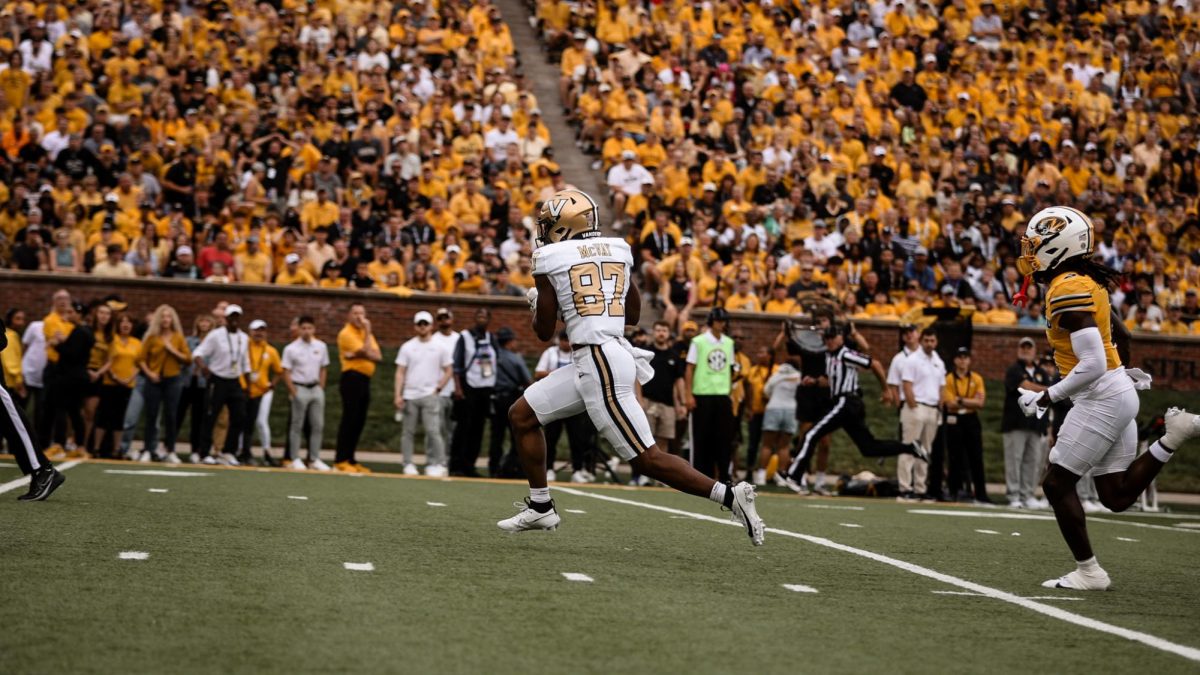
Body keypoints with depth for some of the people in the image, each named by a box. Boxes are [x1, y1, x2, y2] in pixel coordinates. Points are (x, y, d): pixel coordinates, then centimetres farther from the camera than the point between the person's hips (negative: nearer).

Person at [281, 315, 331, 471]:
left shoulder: (321, 346, 6)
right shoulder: (291, 348, -6)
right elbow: (286, 372, -5)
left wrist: (321, 388, 6)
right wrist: (293, 392, -10)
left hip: (316, 389, 4)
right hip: (299, 388, -4)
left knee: (318, 425, 4)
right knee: (297, 425, 1)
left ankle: (314, 459, 9)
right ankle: (294, 459, 5)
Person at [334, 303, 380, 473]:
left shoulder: (366, 333, 18)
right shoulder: (346, 333, -6)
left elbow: (377, 357, 3)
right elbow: (366, 352, -16)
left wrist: (357, 355, -14)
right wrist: (368, 331, -7)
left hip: (365, 380, 8)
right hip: (352, 378, -8)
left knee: (359, 422, 7)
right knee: (349, 419, -11)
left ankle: (350, 460, 11)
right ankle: (341, 461, -10)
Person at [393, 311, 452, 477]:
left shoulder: (439, 347, 6)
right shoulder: (407, 347, 8)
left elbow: (448, 371, 9)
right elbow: (400, 372, 5)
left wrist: (437, 388, -3)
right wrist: (398, 395, -5)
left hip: (430, 396, -2)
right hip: (410, 395, 2)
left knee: (433, 430, -11)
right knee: (408, 431, 4)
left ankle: (438, 465, -9)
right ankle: (408, 465, 10)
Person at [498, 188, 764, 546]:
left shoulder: (550, 259, -5)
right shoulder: (616, 250, 12)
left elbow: (544, 331, 0)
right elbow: (633, 314, 20)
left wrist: (537, 304, 20)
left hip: (599, 364, -9)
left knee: (646, 458, -7)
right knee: (522, 414, 17)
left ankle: (730, 495, -11)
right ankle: (540, 507, 21)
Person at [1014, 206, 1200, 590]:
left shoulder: (1067, 289, -20)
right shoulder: (1086, 282, 11)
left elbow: (1092, 365, -24)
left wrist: (1047, 398, -16)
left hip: (1101, 397, -10)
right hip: (1115, 395, 10)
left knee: (1057, 483, 0)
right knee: (1117, 496, 12)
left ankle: (1088, 572, 4)